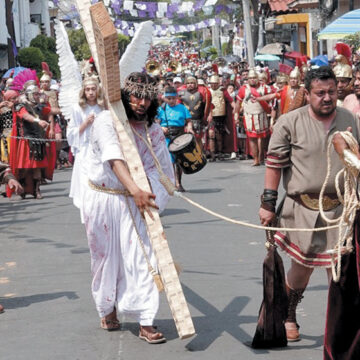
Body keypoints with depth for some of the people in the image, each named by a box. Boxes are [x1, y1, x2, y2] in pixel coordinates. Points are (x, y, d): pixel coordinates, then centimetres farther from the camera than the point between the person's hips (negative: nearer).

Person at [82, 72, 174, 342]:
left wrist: (152, 198, -16)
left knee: (141, 257, -8)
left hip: (134, 201, 2)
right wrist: (135, 190, -41)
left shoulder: (154, 131, 1)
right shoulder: (106, 121, -12)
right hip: (102, 198, -2)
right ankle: (107, 310, 33)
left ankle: (146, 323, -6)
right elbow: (114, 159, -27)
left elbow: (165, 171, 2)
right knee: (106, 257, 11)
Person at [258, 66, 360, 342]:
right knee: (302, 267, 7)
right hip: (303, 209, -2)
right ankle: (288, 318, 30)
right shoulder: (290, 123, -7)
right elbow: (274, 164, -4)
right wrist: (268, 203, -6)